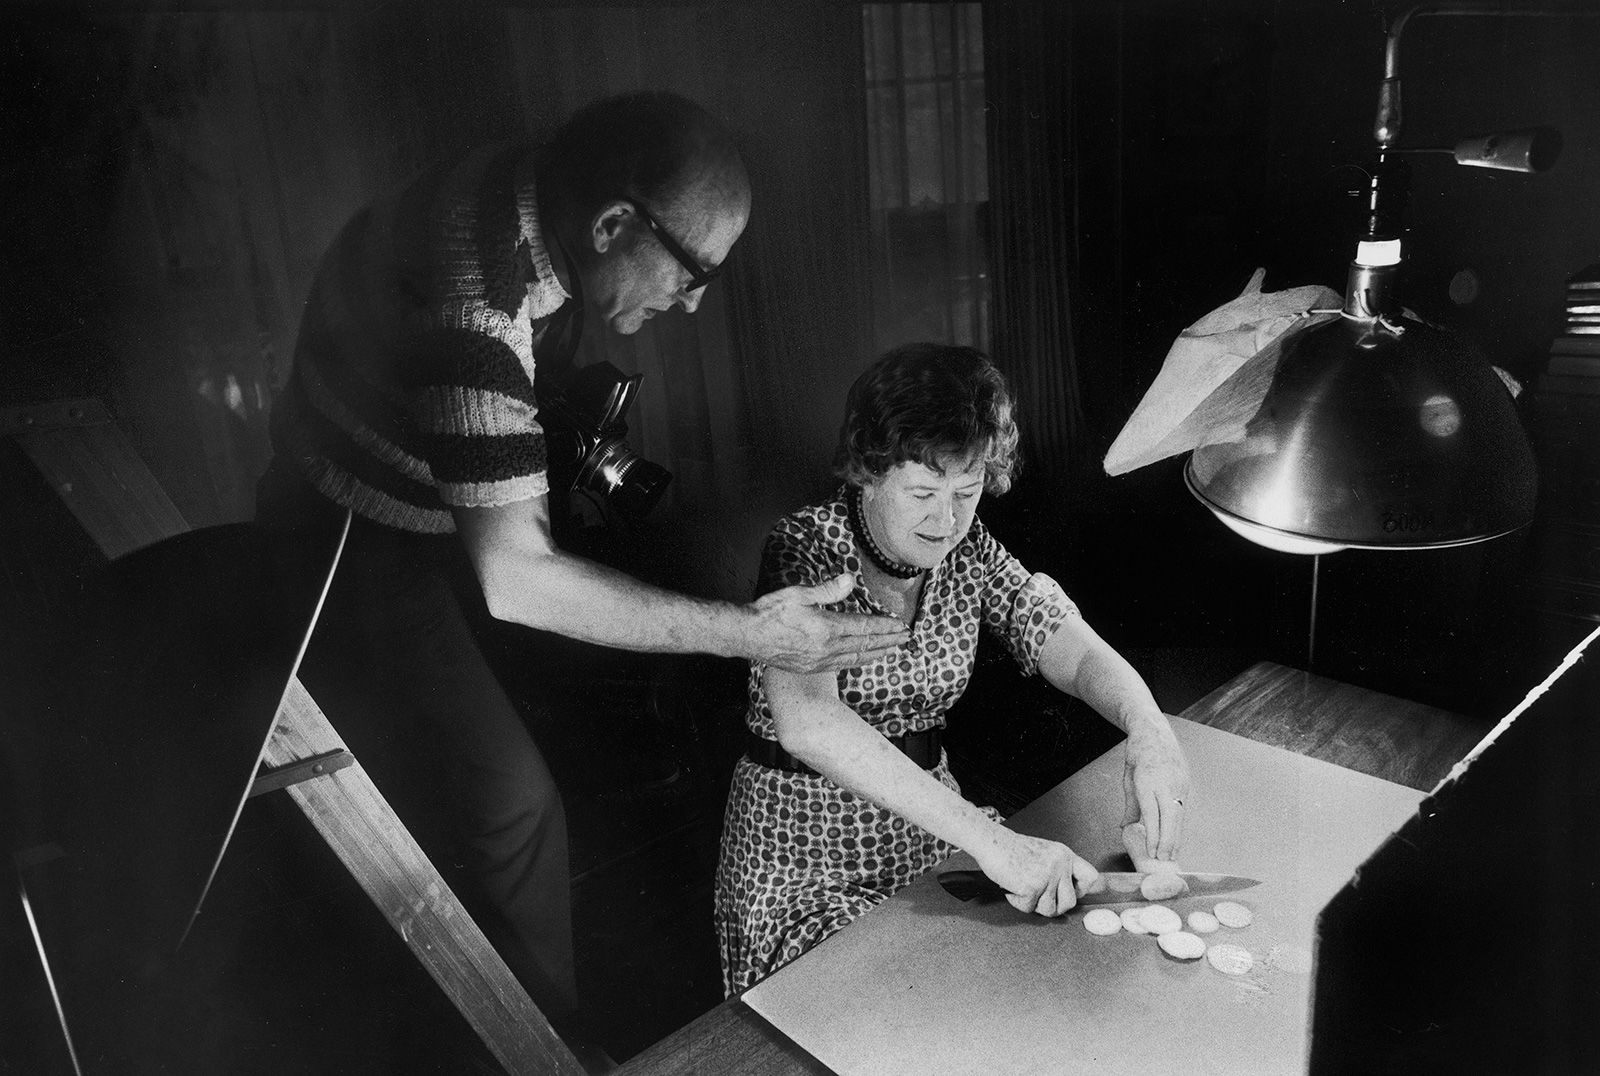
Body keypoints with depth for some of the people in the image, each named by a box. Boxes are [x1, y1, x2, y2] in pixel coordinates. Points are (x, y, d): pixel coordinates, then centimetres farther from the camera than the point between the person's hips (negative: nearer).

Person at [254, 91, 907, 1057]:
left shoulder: (519, 188, -8)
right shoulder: (476, 313, -36)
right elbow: (511, 577, -33)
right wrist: (743, 633, -34)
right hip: (360, 556, -8)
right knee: (506, 812, -10)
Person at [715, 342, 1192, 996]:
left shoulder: (968, 551, -2)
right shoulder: (807, 550, -20)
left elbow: (1079, 653, -7)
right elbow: (807, 721, -36)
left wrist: (1148, 728, -30)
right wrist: (987, 837, -42)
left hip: (928, 831, 5)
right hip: (805, 864, -5)